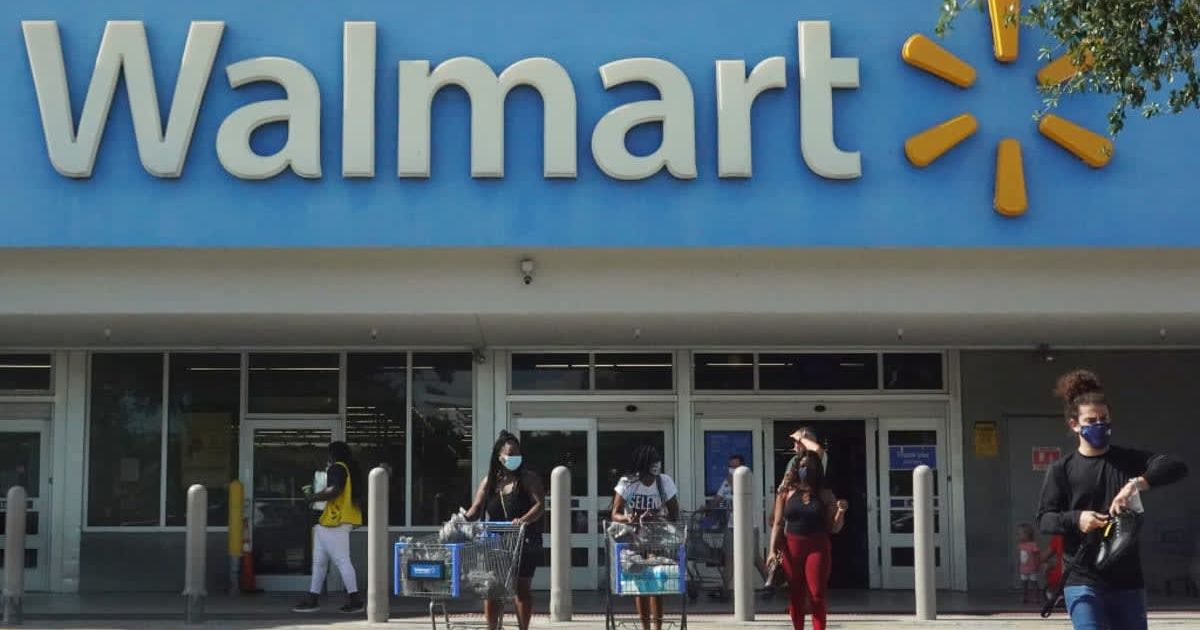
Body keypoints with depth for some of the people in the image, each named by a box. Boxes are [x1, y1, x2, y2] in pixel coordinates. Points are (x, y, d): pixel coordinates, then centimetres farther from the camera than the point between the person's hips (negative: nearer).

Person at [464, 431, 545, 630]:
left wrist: (524, 520, -30)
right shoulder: (489, 481, 9)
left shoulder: (528, 478, -1)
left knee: (522, 587, 1)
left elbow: (540, 505, -12)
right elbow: (476, 509, 4)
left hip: (524, 542, -3)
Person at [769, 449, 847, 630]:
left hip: (817, 547, -1)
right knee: (796, 597, 9)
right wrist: (773, 549, -5)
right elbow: (778, 524, 4)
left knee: (816, 596, -8)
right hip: (791, 548, 1)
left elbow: (834, 528, 4)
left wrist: (841, 511, -13)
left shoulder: (825, 495, 4)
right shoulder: (786, 492, 4)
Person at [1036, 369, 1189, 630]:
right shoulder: (1062, 469, 0)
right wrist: (1075, 519, -22)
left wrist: (1136, 483, -25)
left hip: (1127, 581, 3)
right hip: (1083, 582, -3)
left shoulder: (1130, 460, 5)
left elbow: (1177, 467, -9)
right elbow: (1044, 519, -2)